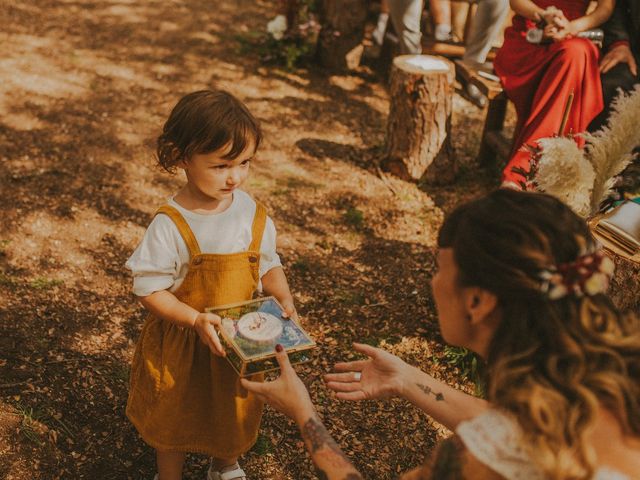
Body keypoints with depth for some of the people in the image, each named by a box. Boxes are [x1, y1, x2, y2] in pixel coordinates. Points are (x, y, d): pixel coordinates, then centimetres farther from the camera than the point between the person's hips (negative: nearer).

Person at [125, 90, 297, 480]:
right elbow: (149, 288, -19)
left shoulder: (254, 214, -12)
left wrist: (284, 299, -14)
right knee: (174, 417, 20)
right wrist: (196, 320, -30)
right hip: (181, 344, -3)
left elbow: (269, 265, 3)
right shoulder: (170, 225, -24)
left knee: (235, 411, 26)